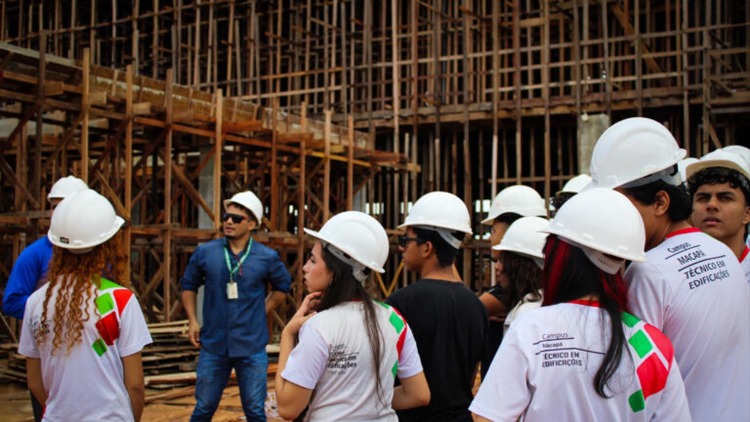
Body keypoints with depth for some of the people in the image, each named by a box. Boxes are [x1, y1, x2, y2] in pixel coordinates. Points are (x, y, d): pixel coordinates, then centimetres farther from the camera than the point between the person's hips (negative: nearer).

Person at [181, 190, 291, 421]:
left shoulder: (267, 257, -4)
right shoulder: (205, 252, -2)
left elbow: (282, 286, 13)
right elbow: (188, 285, 12)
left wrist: (261, 313, 5)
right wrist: (192, 321, 2)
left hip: (252, 348, -1)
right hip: (213, 345, 1)